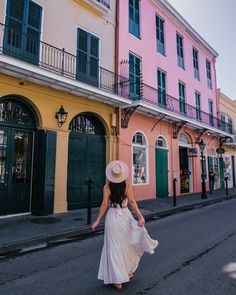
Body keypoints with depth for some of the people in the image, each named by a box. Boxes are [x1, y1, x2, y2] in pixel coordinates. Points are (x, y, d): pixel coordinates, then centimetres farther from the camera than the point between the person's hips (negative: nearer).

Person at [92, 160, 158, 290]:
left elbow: (104, 204, -9)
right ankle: (128, 272, 37)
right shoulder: (127, 185, -6)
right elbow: (132, 201, -14)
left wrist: (97, 221, -3)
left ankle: (118, 279, 13)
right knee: (126, 245, 21)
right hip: (125, 216, 2)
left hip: (112, 217, -1)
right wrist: (140, 217, -16)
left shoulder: (107, 186, -8)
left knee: (115, 247, 9)